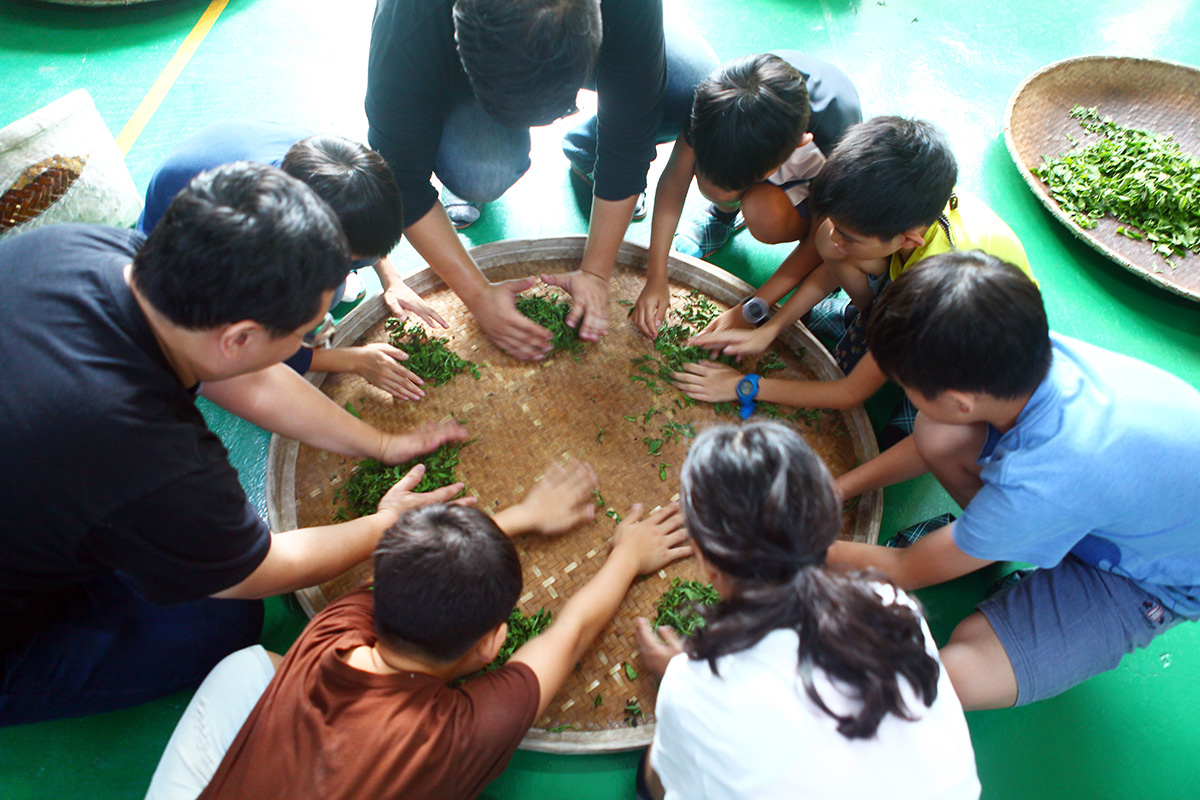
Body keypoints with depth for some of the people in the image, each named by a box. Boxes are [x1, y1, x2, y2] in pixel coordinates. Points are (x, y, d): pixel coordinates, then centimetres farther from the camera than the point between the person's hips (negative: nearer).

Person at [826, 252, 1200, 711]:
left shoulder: (1042, 484, -42)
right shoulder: (1034, 356, -24)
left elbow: (907, 571, -23)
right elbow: (932, 441, -1)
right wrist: (837, 490, 0)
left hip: (1154, 580, -6)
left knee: (960, 677, -26)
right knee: (935, 433, -15)